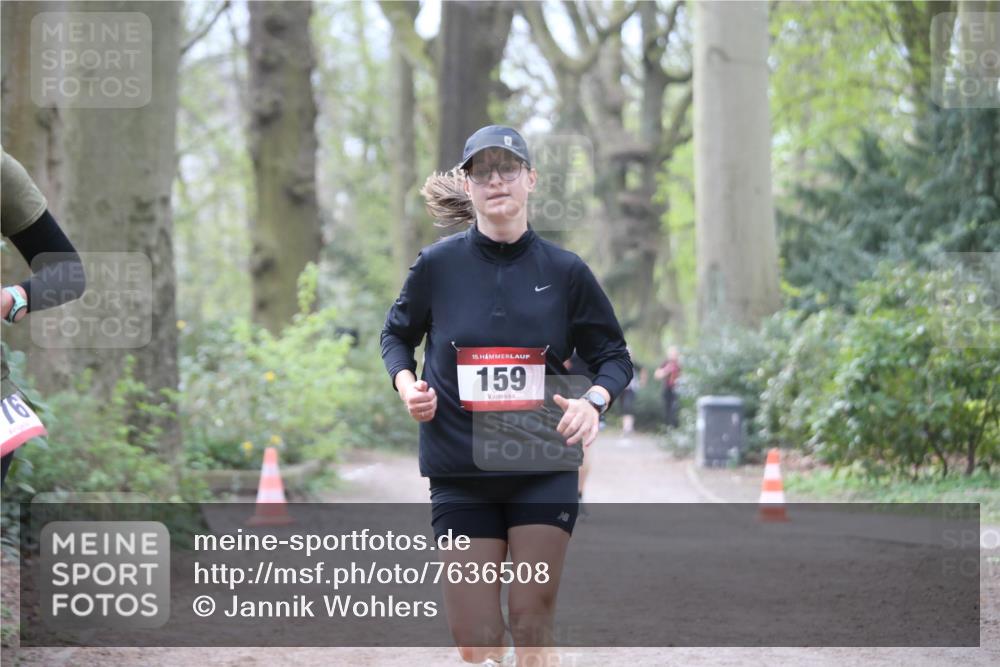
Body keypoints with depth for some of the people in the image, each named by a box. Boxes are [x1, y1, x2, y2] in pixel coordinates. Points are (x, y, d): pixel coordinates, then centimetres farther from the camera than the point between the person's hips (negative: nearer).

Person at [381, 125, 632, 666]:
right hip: (460, 472, 0)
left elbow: (614, 356, 9)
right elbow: (396, 335, 16)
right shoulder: (437, 265, 0)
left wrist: (594, 401, -12)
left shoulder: (565, 271, 0)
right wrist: (407, 386, -3)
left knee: (532, 622, -3)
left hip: (544, 469, 0)